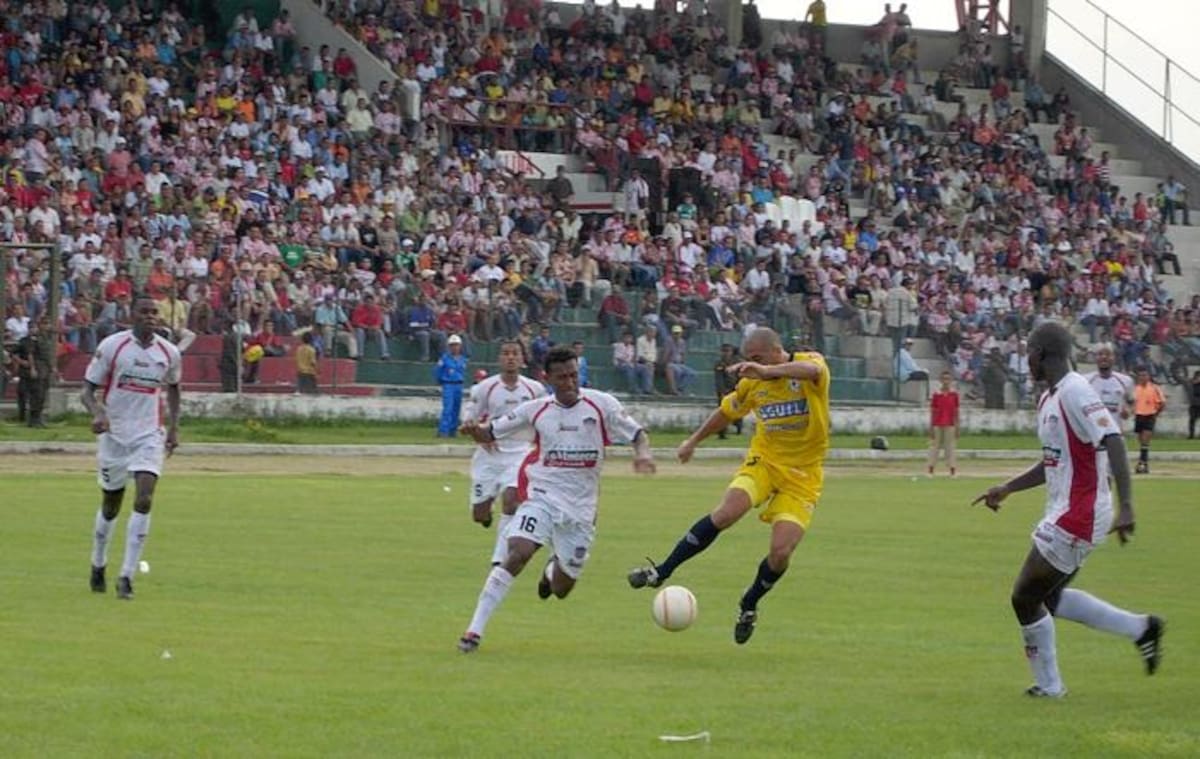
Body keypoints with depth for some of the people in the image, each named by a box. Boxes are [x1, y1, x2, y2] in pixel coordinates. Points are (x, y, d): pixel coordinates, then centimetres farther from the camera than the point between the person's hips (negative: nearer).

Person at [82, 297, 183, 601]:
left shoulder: (169, 353, 1)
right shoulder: (111, 346, -7)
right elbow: (88, 388, -4)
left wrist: (174, 427, 11)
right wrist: (97, 413, -24)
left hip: (149, 436, 1)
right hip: (114, 435, -1)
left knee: (144, 500, -17)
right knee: (111, 504, 10)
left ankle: (126, 576, -15)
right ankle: (98, 566, 35)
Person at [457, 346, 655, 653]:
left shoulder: (601, 404, -3)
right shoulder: (536, 410, 1)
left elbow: (638, 434, 2)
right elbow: (490, 433, 8)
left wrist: (642, 453, -21)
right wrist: (474, 430, -16)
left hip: (580, 509, 1)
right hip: (542, 497, -1)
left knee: (561, 590, 7)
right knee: (518, 553, -27)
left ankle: (553, 569, 48)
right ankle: (474, 631, -25)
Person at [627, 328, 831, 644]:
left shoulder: (810, 361, -13)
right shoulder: (752, 383, 1)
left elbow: (813, 369, -39)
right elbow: (728, 411, 21)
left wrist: (768, 371, -53)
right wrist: (695, 440, 30)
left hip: (802, 477, -2)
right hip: (764, 460, 3)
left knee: (781, 552, -13)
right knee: (726, 513, -24)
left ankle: (748, 606, 16)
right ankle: (661, 572, -15)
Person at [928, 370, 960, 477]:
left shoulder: (954, 394, 3)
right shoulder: (936, 394, 2)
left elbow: (956, 412, 6)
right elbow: (932, 412, 3)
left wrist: (957, 427, 3)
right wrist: (931, 427, -1)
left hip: (949, 425, 0)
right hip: (937, 425, 0)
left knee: (950, 447, 0)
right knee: (934, 447, 3)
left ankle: (953, 471, 0)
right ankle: (930, 471, 5)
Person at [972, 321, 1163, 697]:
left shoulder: (1075, 393, -18)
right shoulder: (1049, 399, 13)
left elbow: (1114, 444, -27)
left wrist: (1125, 508, -34)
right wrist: (1006, 490, 23)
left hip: (1076, 518, -10)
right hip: (1065, 513, 10)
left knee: (1025, 598, -1)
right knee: (1049, 598, 19)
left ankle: (1048, 686, 12)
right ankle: (1140, 628, 21)